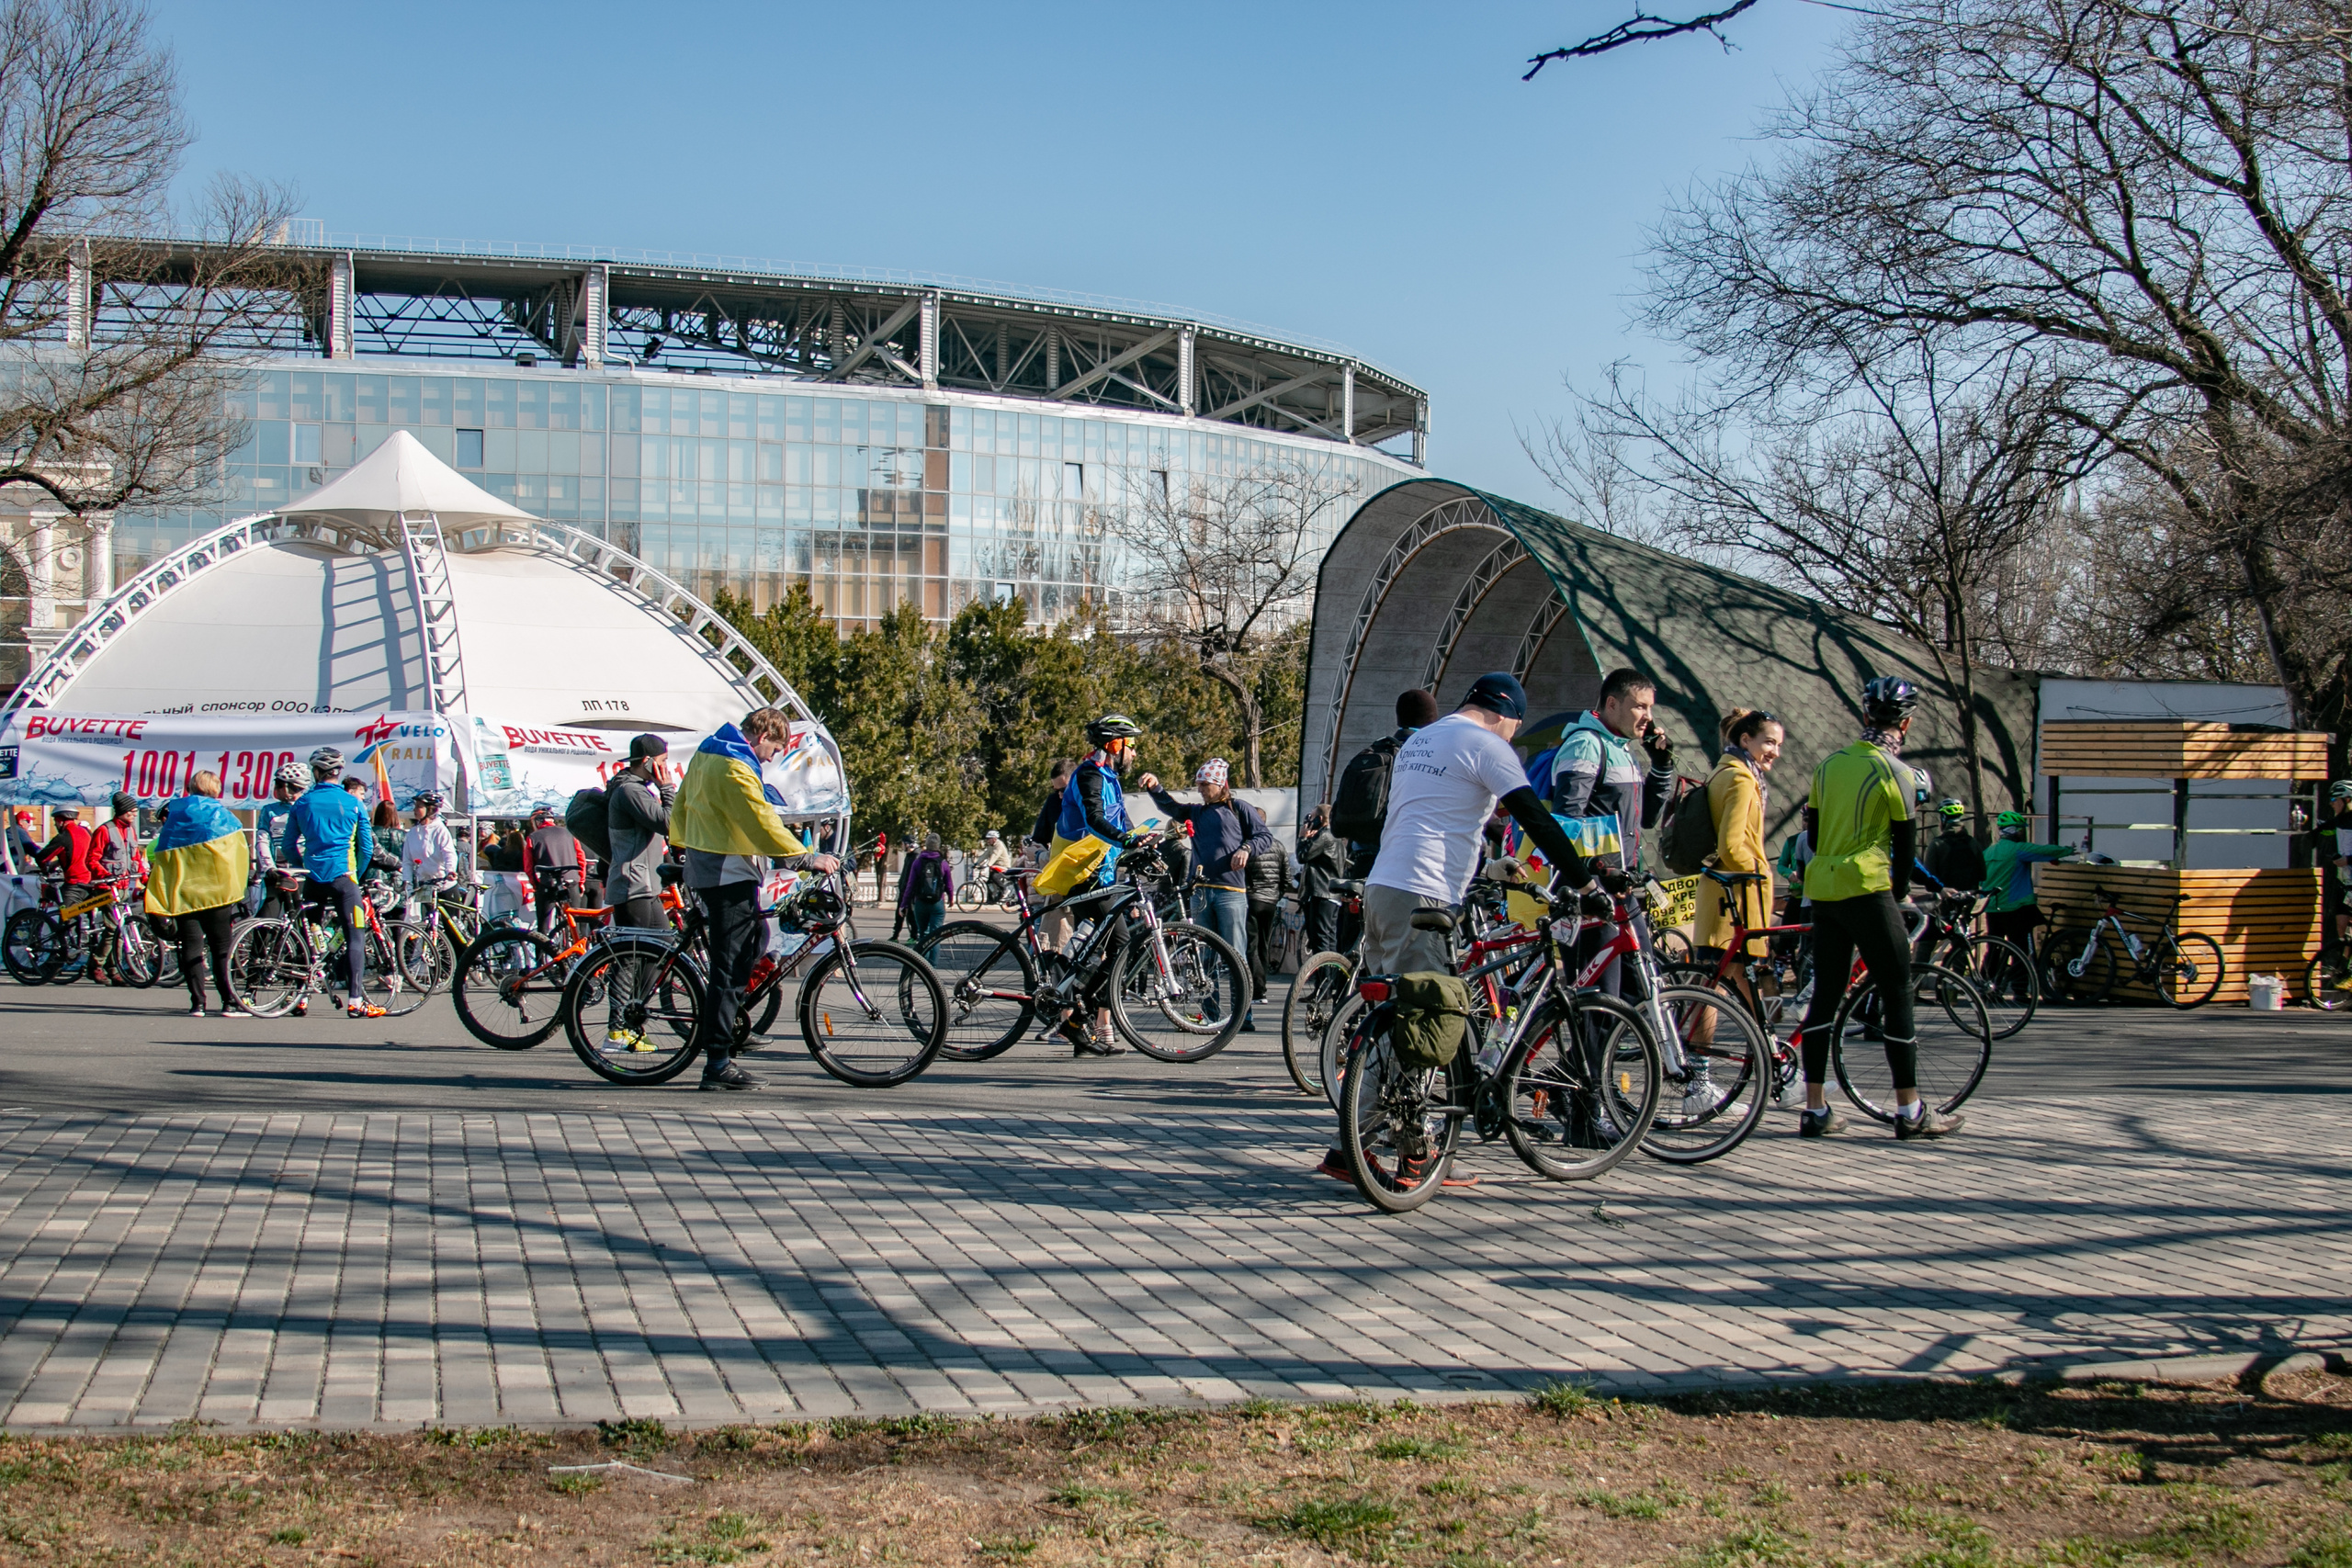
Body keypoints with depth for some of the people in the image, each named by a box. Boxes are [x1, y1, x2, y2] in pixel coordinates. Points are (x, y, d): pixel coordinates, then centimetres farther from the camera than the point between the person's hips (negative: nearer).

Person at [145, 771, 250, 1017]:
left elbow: (161, 855, 10)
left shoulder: (173, 813, 11)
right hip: (213, 888, -3)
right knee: (221, 946, 0)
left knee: (191, 944, 4)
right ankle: (229, 1002, -5)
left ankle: (197, 1003, -1)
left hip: (181, 889, 3)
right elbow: (239, 849, -2)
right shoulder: (218, 812, 1)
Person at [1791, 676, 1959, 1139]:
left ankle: (1815, 1110, 8)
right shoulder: (1894, 771, -6)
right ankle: (1910, 1112, 2)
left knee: (1825, 996, 9)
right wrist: (1899, 893, 12)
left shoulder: (1830, 763, 12)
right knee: (1897, 995, 0)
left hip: (1822, 888, 7)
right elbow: (1905, 841, -3)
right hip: (1866, 889, -7)